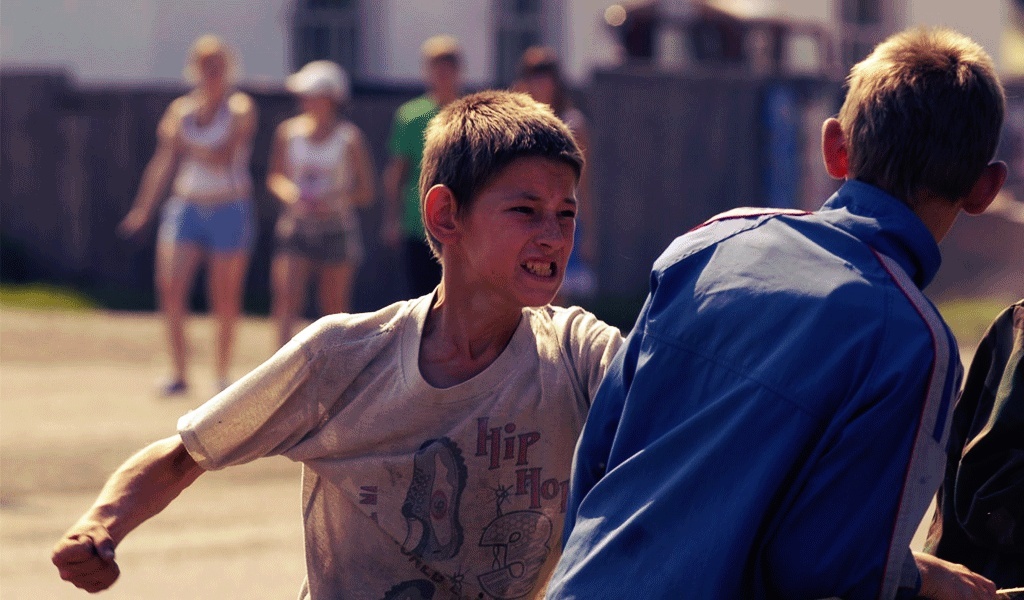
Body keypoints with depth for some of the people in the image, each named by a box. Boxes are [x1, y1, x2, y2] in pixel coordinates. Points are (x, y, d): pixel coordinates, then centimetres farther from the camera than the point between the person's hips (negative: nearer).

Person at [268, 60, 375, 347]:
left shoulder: (350, 137, -3)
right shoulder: (288, 132, 5)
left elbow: (366, 191, -1)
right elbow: (275, 177, 15)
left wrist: (333, 200, -18)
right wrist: (287, 191, -8)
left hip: (337, 226, -2)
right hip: (295, 227, 2)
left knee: (335, 310, 4)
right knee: (286, 298, -14)